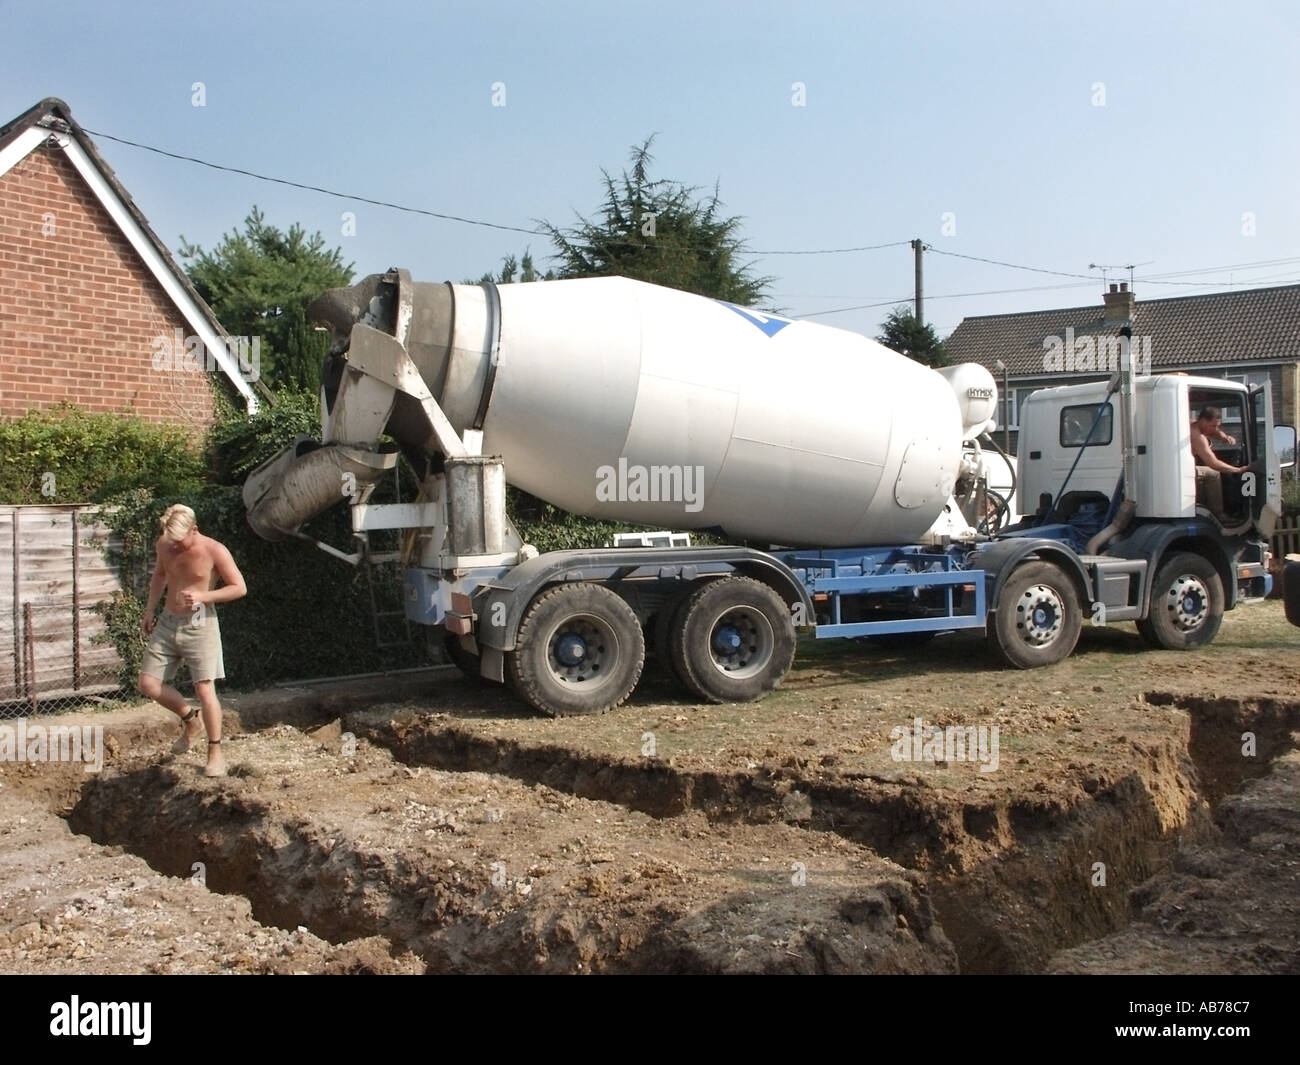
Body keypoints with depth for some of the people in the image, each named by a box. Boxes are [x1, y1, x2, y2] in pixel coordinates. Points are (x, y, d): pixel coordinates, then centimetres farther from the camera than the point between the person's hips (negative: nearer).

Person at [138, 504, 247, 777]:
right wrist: (150, 609, 14)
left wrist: (203, 596, -22)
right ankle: (190, 720, 27)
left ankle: (215, 752, 3)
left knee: (205, 689, -10)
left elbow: (239, 588, -11)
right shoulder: (164, 545, 2)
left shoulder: (215, 551, -14)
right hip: (167, 623, 6)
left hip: (199, 625, -6)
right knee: (148, 685, 2)